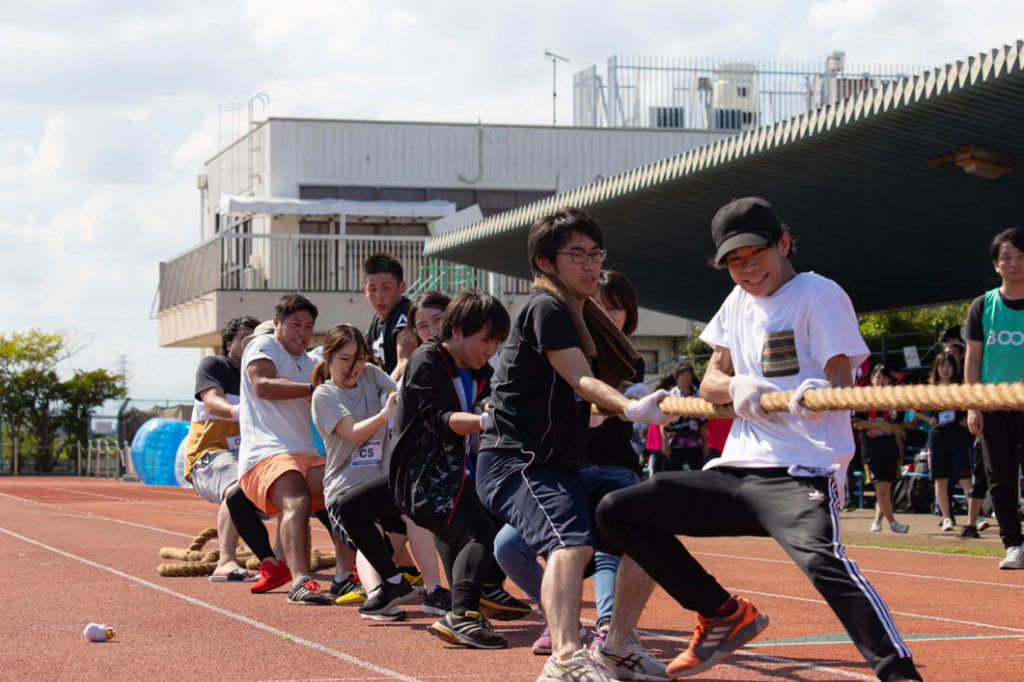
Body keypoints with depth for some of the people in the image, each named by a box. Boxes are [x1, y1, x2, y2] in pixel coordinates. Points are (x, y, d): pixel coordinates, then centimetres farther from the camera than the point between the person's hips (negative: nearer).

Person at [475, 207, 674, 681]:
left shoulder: (583, 318, 19)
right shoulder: (545, 308, -10)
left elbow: (595, 398, 27)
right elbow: (582, 381, -24)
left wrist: (655, 403, 15)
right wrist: (631, 408, -40)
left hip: (563, 469, 10)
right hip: (513, 463, -10)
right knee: (571, 543, -33)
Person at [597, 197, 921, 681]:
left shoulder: (819, 295, -3)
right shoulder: (739, 301, 18)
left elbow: (841, 384, -12)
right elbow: (710, 384, 19)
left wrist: (819, 396, -37)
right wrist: (735, 387, -6)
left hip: (801, 474, -8)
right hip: (735, 472, 8)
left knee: (819, 555, -37)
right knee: (616, 512, 4)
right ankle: (725, 616, 13)